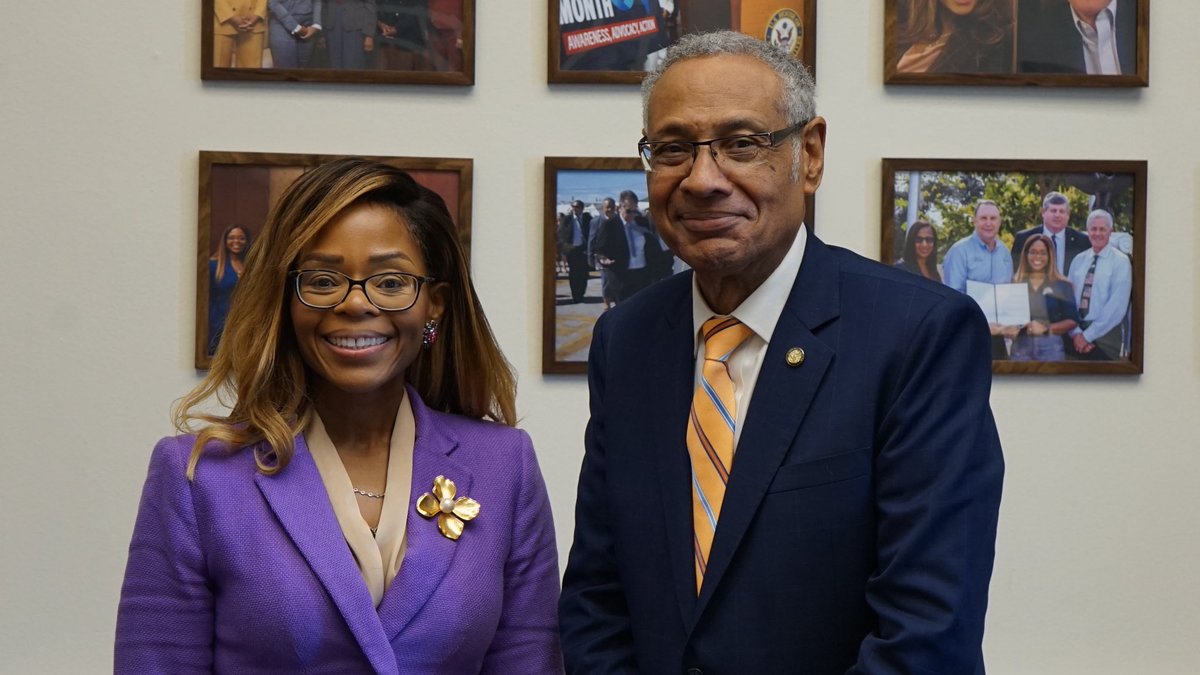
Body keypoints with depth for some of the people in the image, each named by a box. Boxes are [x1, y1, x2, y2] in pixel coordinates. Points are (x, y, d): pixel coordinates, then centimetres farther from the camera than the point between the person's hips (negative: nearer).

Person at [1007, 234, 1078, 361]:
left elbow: (1072, 320, 1)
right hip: (1021, 346, 1)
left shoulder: (1062, 285, 4)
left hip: (1051, 347, -1)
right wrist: (1008, 329, -12)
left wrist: (1046, 328, -12)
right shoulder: (1015, 284, 8)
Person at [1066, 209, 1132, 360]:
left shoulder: (1121, 262, -5)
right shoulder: (1078, 260, 9)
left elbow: (1117, 306, -12)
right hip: (1076, 335, 4)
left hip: (1105, 334, -4)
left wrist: (1088, 335, -14)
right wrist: (1076, 333, -10)